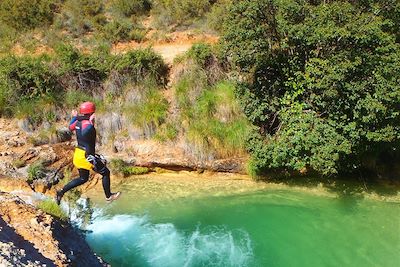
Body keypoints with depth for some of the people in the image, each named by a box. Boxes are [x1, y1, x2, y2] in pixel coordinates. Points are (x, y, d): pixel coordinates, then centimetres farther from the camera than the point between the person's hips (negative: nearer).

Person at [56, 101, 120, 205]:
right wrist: (91, 123, -41)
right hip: (87, 155, -9)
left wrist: (74, 117, 39)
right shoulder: (88, 124, -21)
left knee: (83, 178, 23)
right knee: (105, 172, 9)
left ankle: (61, 192, 17)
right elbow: (84, 133, -42)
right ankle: (108, 196, 23)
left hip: (78, 153, 9)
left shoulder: (78, 122, 5)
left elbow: (71, 127, 28)